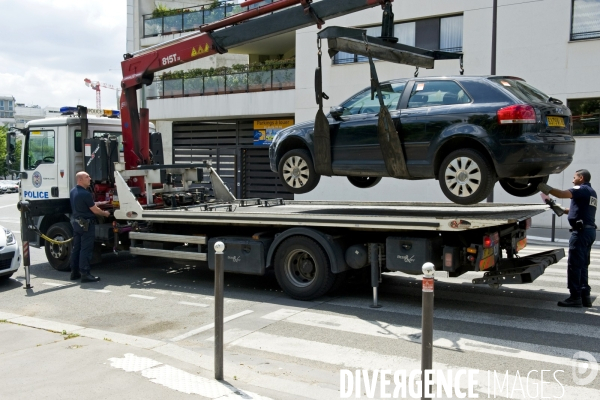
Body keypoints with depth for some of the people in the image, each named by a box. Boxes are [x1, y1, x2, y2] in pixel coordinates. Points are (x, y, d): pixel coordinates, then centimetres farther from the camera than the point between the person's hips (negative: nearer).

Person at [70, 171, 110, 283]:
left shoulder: (73, 191, 8)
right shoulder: (85, 194, -20)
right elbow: (95, 210, -14)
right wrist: (105, 213, 3)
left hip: (76, 222, 9)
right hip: (86, 224, -9)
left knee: (76, 248, 13)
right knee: (86, 250, -6)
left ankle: (74, 272, 18)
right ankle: (85, 274, -6)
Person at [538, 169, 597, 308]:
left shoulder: (582, 189, -9)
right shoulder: (591, 192, 20)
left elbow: (562, 194, -24)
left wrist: (544, 187, -17)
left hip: (581, 230, -10)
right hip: (589, 230, 10)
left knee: (574, 265, -7)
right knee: (582, 265, 13)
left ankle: (575, 297, -7)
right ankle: (585, 296, 15)